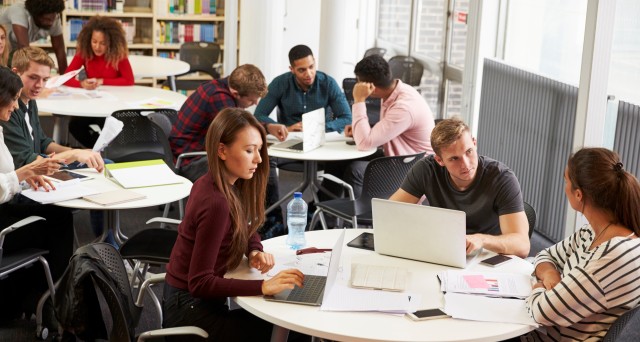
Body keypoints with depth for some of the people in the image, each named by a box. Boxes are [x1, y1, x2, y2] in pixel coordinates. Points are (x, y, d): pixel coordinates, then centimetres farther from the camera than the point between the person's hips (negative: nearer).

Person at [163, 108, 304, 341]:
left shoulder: (220, 184, 1)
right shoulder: (216, 203, -26)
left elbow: (247, 230, 17)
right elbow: (200, 283, -27)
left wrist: (255, 252, -4)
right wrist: (263, 286, -31)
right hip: (190, 311, -8)